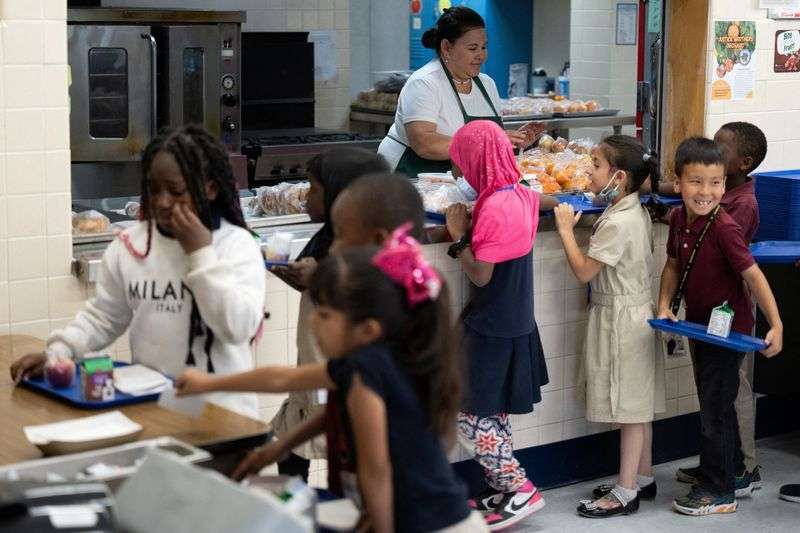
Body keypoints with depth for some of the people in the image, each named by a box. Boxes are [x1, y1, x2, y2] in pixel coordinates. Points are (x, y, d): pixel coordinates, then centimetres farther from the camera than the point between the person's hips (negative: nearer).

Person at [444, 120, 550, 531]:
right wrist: (473, 227, 5)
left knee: (470, 415, -1)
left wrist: (459, 235, -10)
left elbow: (480, 275, -21)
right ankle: (501, 489, 25)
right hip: (515, 323, 9)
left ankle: (521, 491, 2)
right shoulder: (520, 195, 4)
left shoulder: (493, 208, -23)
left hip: (493, 330, -9)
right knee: (493, 413, 17)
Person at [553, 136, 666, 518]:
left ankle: (626, 493, 5)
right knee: (637, 403, 17)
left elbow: (584, 271, -18)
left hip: (621, 318, -10)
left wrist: (566, 230, -9)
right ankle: (643, 478, 28)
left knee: (630, 406, -2)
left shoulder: (616, 223, -22)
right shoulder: (636, 212, 7)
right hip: (635, 312, 10)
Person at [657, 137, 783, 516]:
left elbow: (753, 275, -25)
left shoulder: (723, 228, -24)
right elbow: (673, 265, 10)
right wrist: (665, 306, -4)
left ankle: (718, 491, 14)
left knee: (715, 407, 1)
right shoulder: (679, 220, -2)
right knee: (714, 403, 21)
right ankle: (732, 470, 39)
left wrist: (776, 325, -29)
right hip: (701, 326, 8)